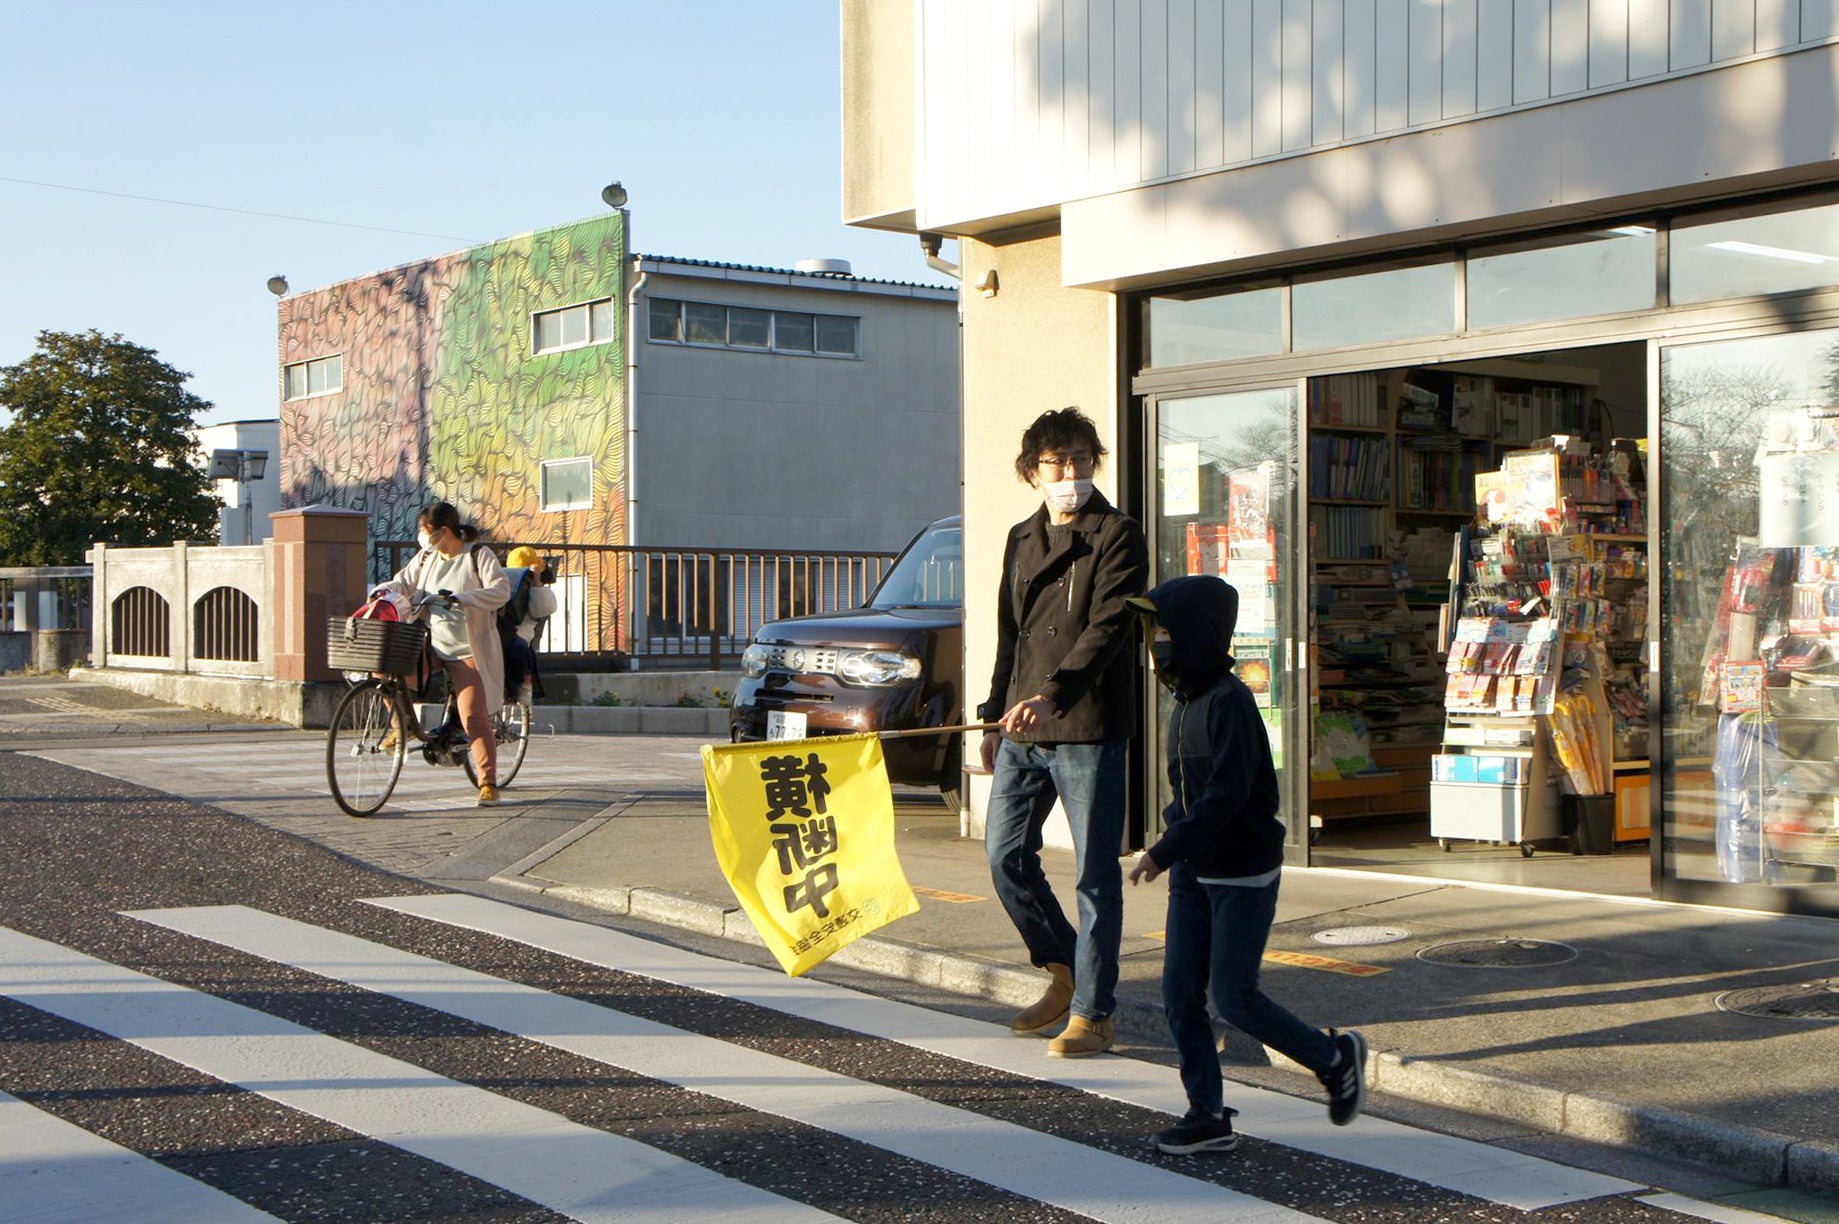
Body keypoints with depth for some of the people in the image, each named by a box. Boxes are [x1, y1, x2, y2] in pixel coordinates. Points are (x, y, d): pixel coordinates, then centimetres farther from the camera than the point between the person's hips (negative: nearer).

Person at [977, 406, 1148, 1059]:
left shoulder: (1117, 535, -4)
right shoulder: (1022, 539, 16)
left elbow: (1105, 630, -16)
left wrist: (1054, 694, -29)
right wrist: (997, 714, 19)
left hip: (1088, 729, -7)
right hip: (1023, 731, 7)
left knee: (1095, 875, -2)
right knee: (1006, 856, 8)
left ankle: (1093, 1012, 7)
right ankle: (1064, 972, 27)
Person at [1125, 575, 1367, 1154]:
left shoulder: (1230, 701, -19)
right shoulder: (1186, 701, 9)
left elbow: (1227, 795, -25)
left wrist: (1164, 851, -24)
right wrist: (1171, 844, 2)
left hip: (1244, 873, -8)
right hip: (1195, 871, 8)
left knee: (1233, 997, -4)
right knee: (1179, 994, 3)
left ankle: (1336, 1058, 17)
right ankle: (1209, 1116, 12)